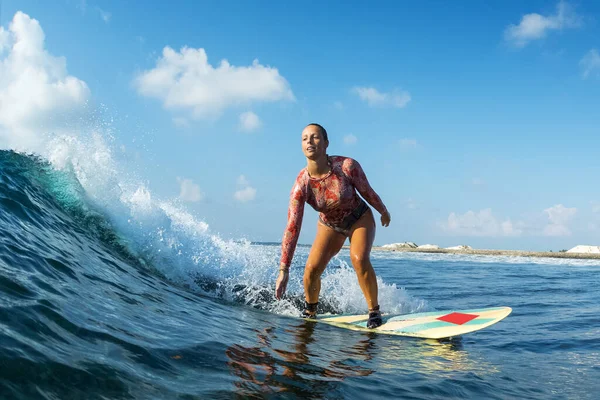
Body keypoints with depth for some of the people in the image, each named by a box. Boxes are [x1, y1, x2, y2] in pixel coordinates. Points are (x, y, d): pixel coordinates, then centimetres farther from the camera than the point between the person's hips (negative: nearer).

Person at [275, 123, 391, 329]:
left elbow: (367, 192, -11)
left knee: (359, 259, -28)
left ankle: (374, 311, -8)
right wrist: (283, 270, -30)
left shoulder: (347, 166, -30)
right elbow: (292, 228, -27)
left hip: (360, 219, -2)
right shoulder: (301, 184, -26)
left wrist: (384, 211, 7)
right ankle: (310, 311, 16)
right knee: (311, 269, -13)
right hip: (330, 225, 2)